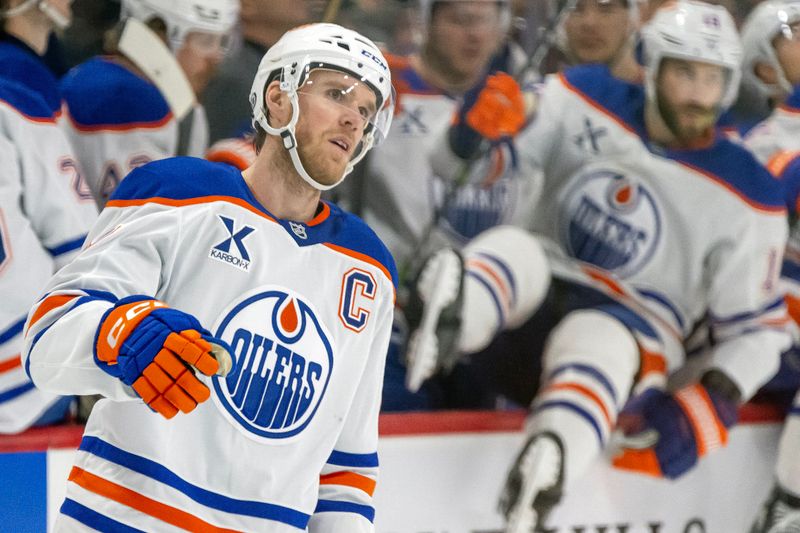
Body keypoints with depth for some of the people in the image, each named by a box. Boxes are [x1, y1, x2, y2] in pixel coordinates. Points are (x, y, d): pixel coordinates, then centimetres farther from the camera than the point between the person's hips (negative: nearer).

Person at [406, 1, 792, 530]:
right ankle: (448, 311, -66)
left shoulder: (747, 196, -3)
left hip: (639, 328, -3)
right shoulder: (586, 102, 0)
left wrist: (711, 402, -17)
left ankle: (543, 470, -69)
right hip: (540, 291, 3)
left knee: (595, 346, -39)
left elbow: (758, 326, 2)